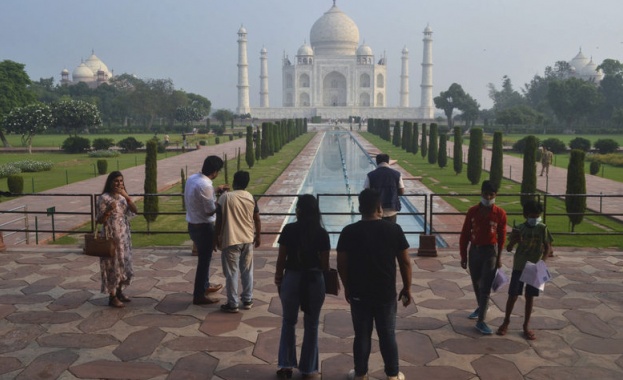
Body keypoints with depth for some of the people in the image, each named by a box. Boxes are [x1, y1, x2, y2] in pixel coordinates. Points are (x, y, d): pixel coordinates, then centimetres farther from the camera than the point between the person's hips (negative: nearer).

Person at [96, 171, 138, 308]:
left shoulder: (123, 197, 8)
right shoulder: (104, 198, -12)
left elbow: (135, 210, -4)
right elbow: (99, 220, -12)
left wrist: (127, 196, -15)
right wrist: (108, 210, -29)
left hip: (124, 236, 7)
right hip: (111, 236, -7)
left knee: (123, 263, 14)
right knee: (113, 264, -1)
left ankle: (119, 292, 29)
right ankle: (112, 297, 10)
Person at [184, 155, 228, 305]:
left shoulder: (192, 178, 2)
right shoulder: (205, 185, -26)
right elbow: (210, 211, -20)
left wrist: (215, 190, 19)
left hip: (193, 225, 9)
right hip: (203, 227, -9)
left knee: (204, 258, 24)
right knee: (204, 260, 3)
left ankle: (205, 286, 40)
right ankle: (198, 296, 13)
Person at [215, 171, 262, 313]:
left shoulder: (225, 197, -10)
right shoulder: (251, 198, 1)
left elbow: (219, 220, -8)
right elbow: (257, 219, 6)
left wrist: (217, 237, 4)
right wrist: (258, 236, 18)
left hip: (230, 240, -4)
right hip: (248, 240, 4)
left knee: (232, 273, 4)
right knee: (247, 271, 14)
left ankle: (233, 304, 9)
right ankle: (247, 300, 22)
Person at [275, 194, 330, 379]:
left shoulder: (289, 229, -7)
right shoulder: (322, 233, -8)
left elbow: (281, 259, -4)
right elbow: (325, 263, -4)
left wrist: (278, 278, 10)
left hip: (291, 278, 0)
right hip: (314, 280, 0)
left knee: (288, 322, 19)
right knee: (311, 325, 13)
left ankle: (286, 365, 20)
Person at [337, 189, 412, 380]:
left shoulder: (349, 232, -9)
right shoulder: (394, 229, -8)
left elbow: (341, 264, -3)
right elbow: (405, 262, -3)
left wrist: (347, 287, 12)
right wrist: (407, 288, 9)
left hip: (359, 293, 0)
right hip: (386, 293, 0)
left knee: (362, 335, 14)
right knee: (388, 335, 14)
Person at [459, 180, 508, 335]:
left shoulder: (500, 214, -7)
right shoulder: (472, 211, -3)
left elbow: (502, 237, 1)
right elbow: (465, 235, 1)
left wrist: (499, 257, 1)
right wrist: (463, 256, 0)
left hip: (491, 252, -3)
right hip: (474, 250, 3)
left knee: (486, 287, -5)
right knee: (476, 283, 18)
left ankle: (481, 321, 1)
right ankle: (481, 307, 43)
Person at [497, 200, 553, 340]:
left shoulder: (543, 229, -5)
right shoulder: (519, 229, -7)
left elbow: (548, 248, 1)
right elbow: (509, 249, -5)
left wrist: (542, 262, -14)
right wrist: (514, 241, -26)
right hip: (519, 267, -1)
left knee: (530, 296, 8)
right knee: (513, 295, 2)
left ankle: (526, 326, 21)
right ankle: (506, 321, 21)